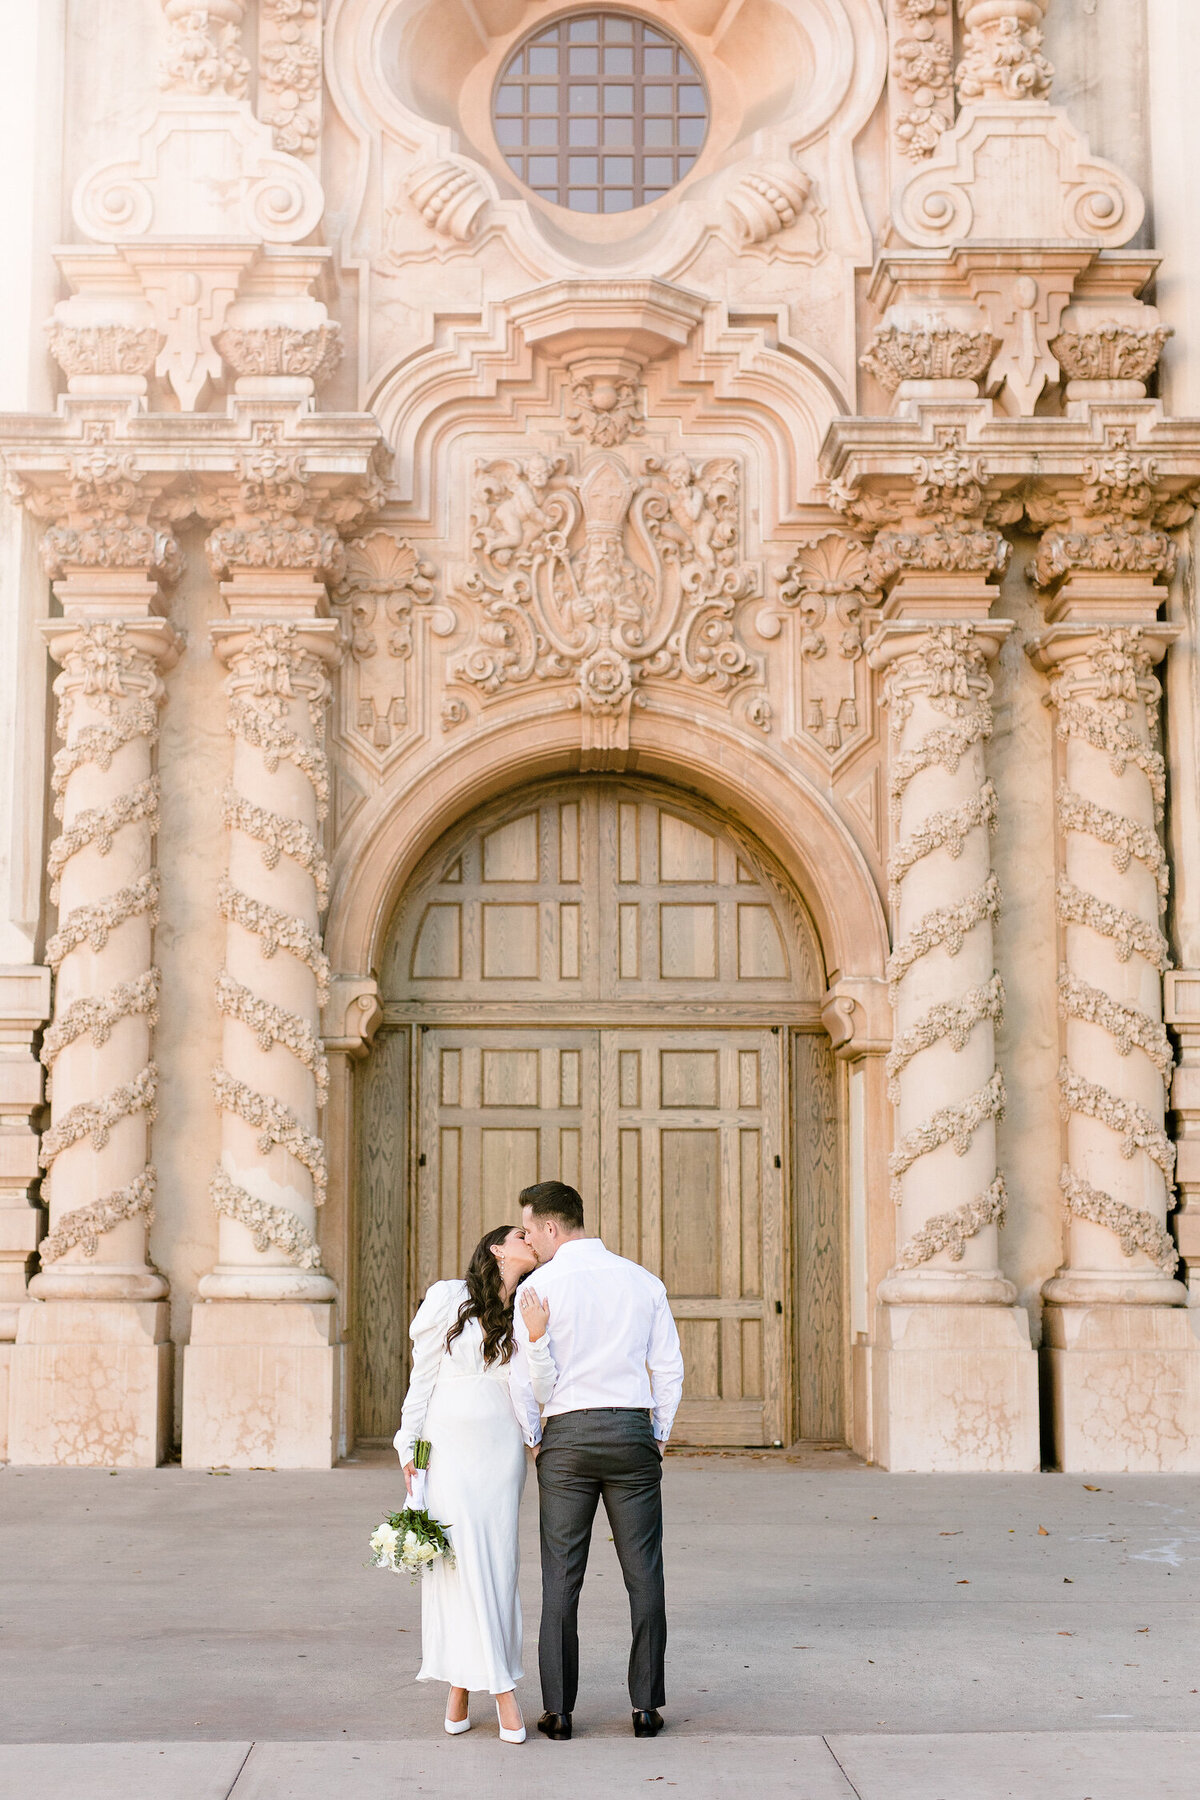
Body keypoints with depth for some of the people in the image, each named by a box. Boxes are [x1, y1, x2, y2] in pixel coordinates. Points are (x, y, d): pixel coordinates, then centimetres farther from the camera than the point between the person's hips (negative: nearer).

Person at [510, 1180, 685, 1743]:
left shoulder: (538, 1288, -3)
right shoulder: (643, 1281, 5)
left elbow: (532, 1383, -6)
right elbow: (669, 1369, 7)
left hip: (566, 1436, -2)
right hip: (632, 1431, 2)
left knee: (561, 1576, 4)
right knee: (643, 1574, 6)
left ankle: (558, 1709, 7)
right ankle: (646, 1706, 7)